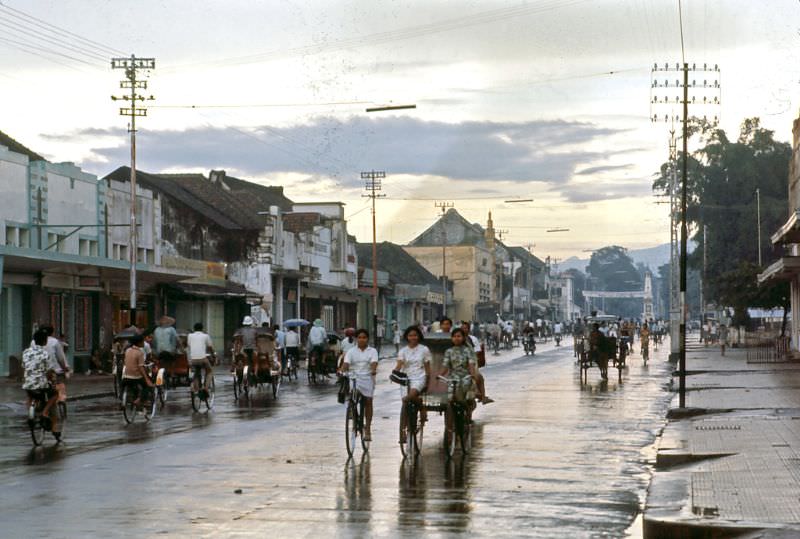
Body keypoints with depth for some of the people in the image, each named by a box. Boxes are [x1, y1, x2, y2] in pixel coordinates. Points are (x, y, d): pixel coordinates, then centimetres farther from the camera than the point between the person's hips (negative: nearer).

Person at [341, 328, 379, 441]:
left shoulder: (372, 351, 6)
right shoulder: (351, 351, 8)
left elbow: (374, 363, -11)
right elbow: (346, 363, -5)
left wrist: (373, 370, -32)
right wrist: (343, 371, -26)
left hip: (367, 378, 0)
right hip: (354, 378, 0)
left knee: (368, 402, -1)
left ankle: (368, 428, 6)